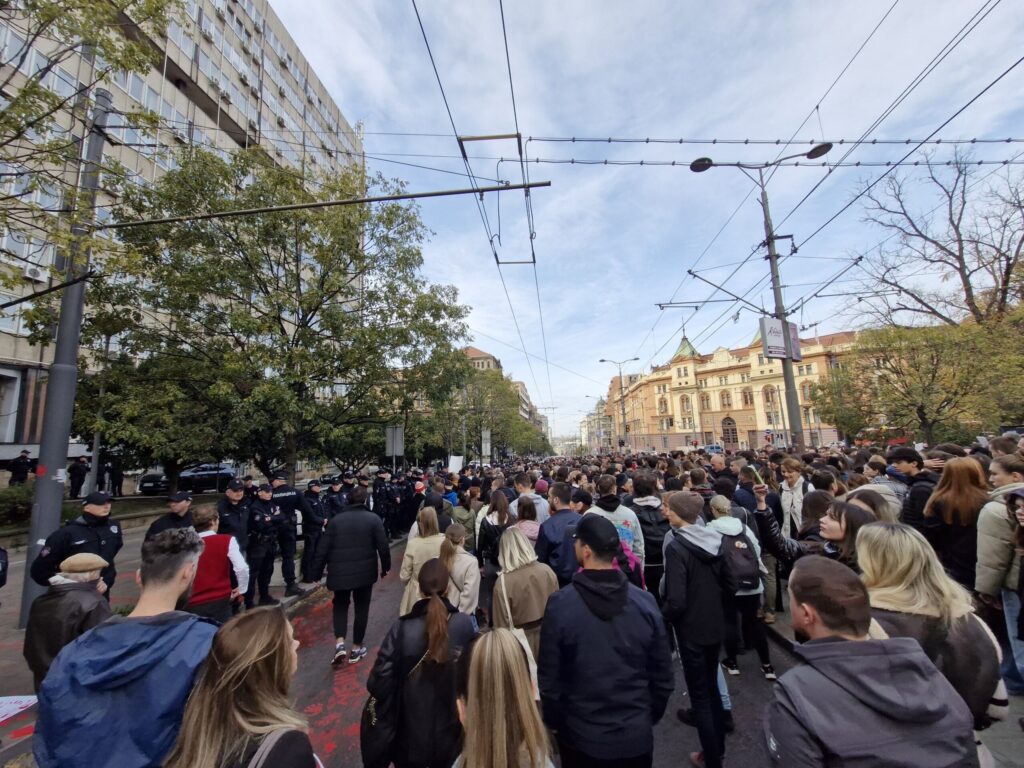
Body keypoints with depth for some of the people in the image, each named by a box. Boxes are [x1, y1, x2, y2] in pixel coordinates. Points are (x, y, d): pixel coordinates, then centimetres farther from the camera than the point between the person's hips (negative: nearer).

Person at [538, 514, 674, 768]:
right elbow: (663, 677, -5)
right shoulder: (645, 602, -15)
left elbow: (549, 678, -13)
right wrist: (649, 717, 12)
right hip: (637, 736, 2)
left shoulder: (560, 604, -21)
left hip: (581, 736, -1)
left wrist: (554, 722, 5)